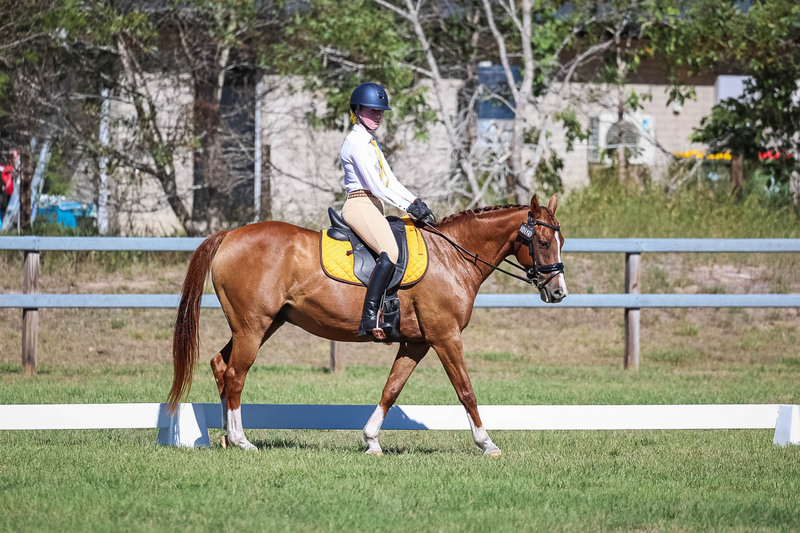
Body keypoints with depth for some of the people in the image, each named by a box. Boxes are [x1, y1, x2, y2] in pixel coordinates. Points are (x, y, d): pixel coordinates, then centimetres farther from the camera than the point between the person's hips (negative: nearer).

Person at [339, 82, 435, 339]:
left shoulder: (371, 143, 23)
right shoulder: (355, 142, -8)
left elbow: (390, 182, 20)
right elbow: (374, 185, -14)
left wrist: (416, 203, 6)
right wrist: (410, 207, -13)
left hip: (374, 210, 11)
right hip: (360, 205, -11)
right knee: (390, 252, -30)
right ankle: (369, 319, -38)